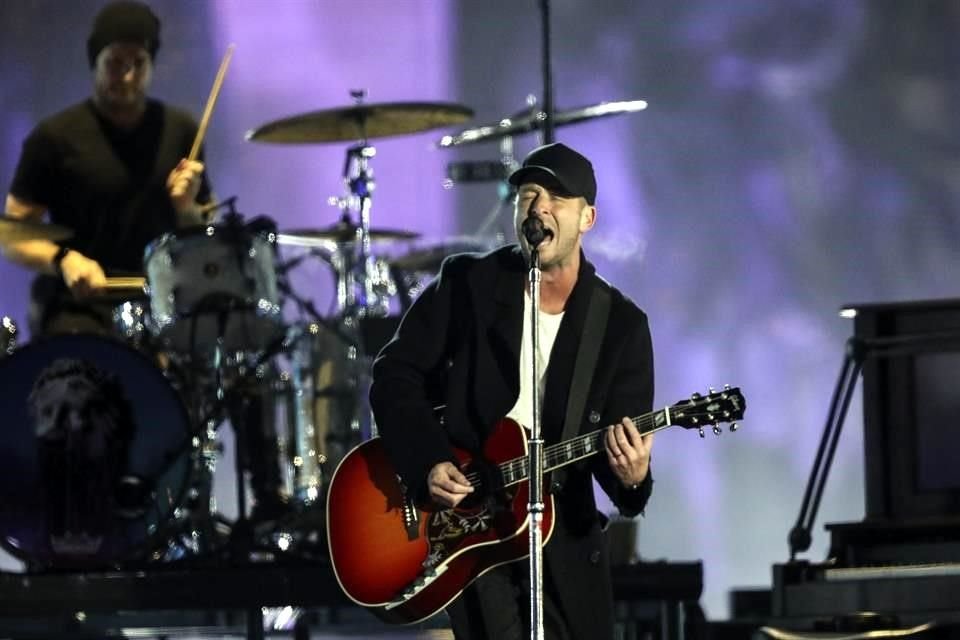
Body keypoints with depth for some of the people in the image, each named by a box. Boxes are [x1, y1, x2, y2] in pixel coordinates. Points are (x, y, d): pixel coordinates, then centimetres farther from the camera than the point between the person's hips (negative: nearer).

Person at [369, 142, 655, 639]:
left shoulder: (622, 325, -2)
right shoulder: (466, 283, -3)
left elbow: (623, 446, -5)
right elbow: (395, 376, 0)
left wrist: (631, 478, -29)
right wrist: (428, 463, -14)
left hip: (565, 538, 3)